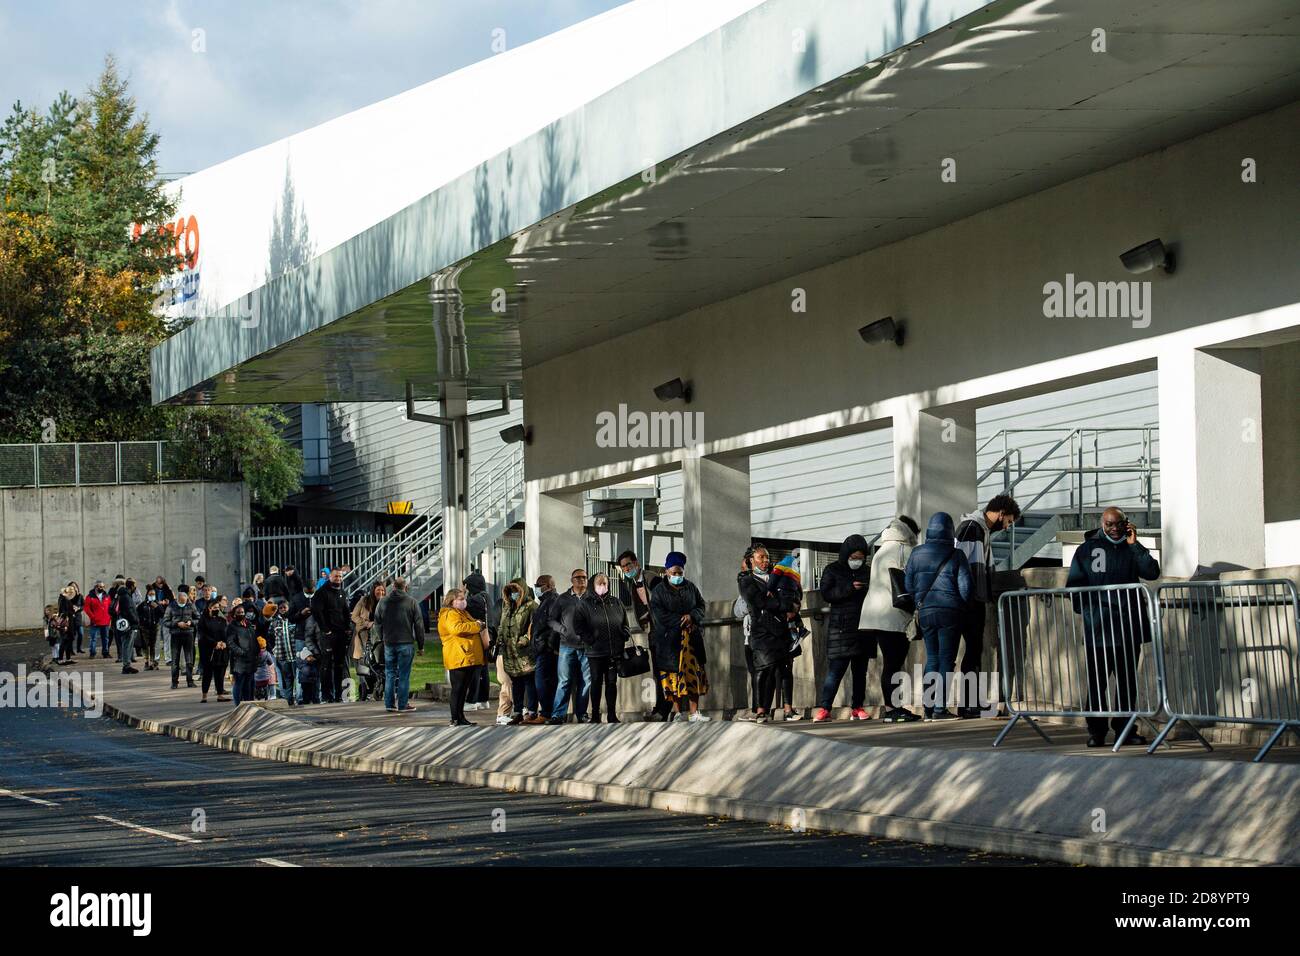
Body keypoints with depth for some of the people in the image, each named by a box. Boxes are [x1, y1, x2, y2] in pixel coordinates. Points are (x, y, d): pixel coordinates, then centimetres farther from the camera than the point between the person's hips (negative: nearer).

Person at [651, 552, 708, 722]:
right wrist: (682, 622, -11)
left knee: (693, 673, -2)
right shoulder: (658, 592, -1)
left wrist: (691, 616, -11)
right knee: (674, 675, -5)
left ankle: (694, 712, -1)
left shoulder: (690, 588, 12)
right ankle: (678, 712, -1)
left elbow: (701, 606, 10)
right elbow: (660, 616, -10)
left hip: (691, 638, 3)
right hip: (669, 640, -3)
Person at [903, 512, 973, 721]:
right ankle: (940, 708, -4)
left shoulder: (916, 554, 3)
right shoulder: (956, 555, -7)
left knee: (931, 657, 14)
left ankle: (928, 705, 9)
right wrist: (960, 606, 9)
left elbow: (908, 585, 4)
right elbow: (965, 586, -8)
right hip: (950, 612, -4)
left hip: (925, 611, 4)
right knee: (946, 659, 1)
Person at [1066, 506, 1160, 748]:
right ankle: (1096, 730, 2)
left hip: (1129, 628, 3)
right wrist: (1086, 610, -1)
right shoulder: (1087, 549, 6)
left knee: (1128, 681, 6)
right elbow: (1073, 584, 8)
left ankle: (1124, 728, 14)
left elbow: (1152, 572, -5)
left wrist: (1134, 544, -7)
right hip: (1097, 629, -3)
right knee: (1097, 681, -3)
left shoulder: (1131, 549, 11)